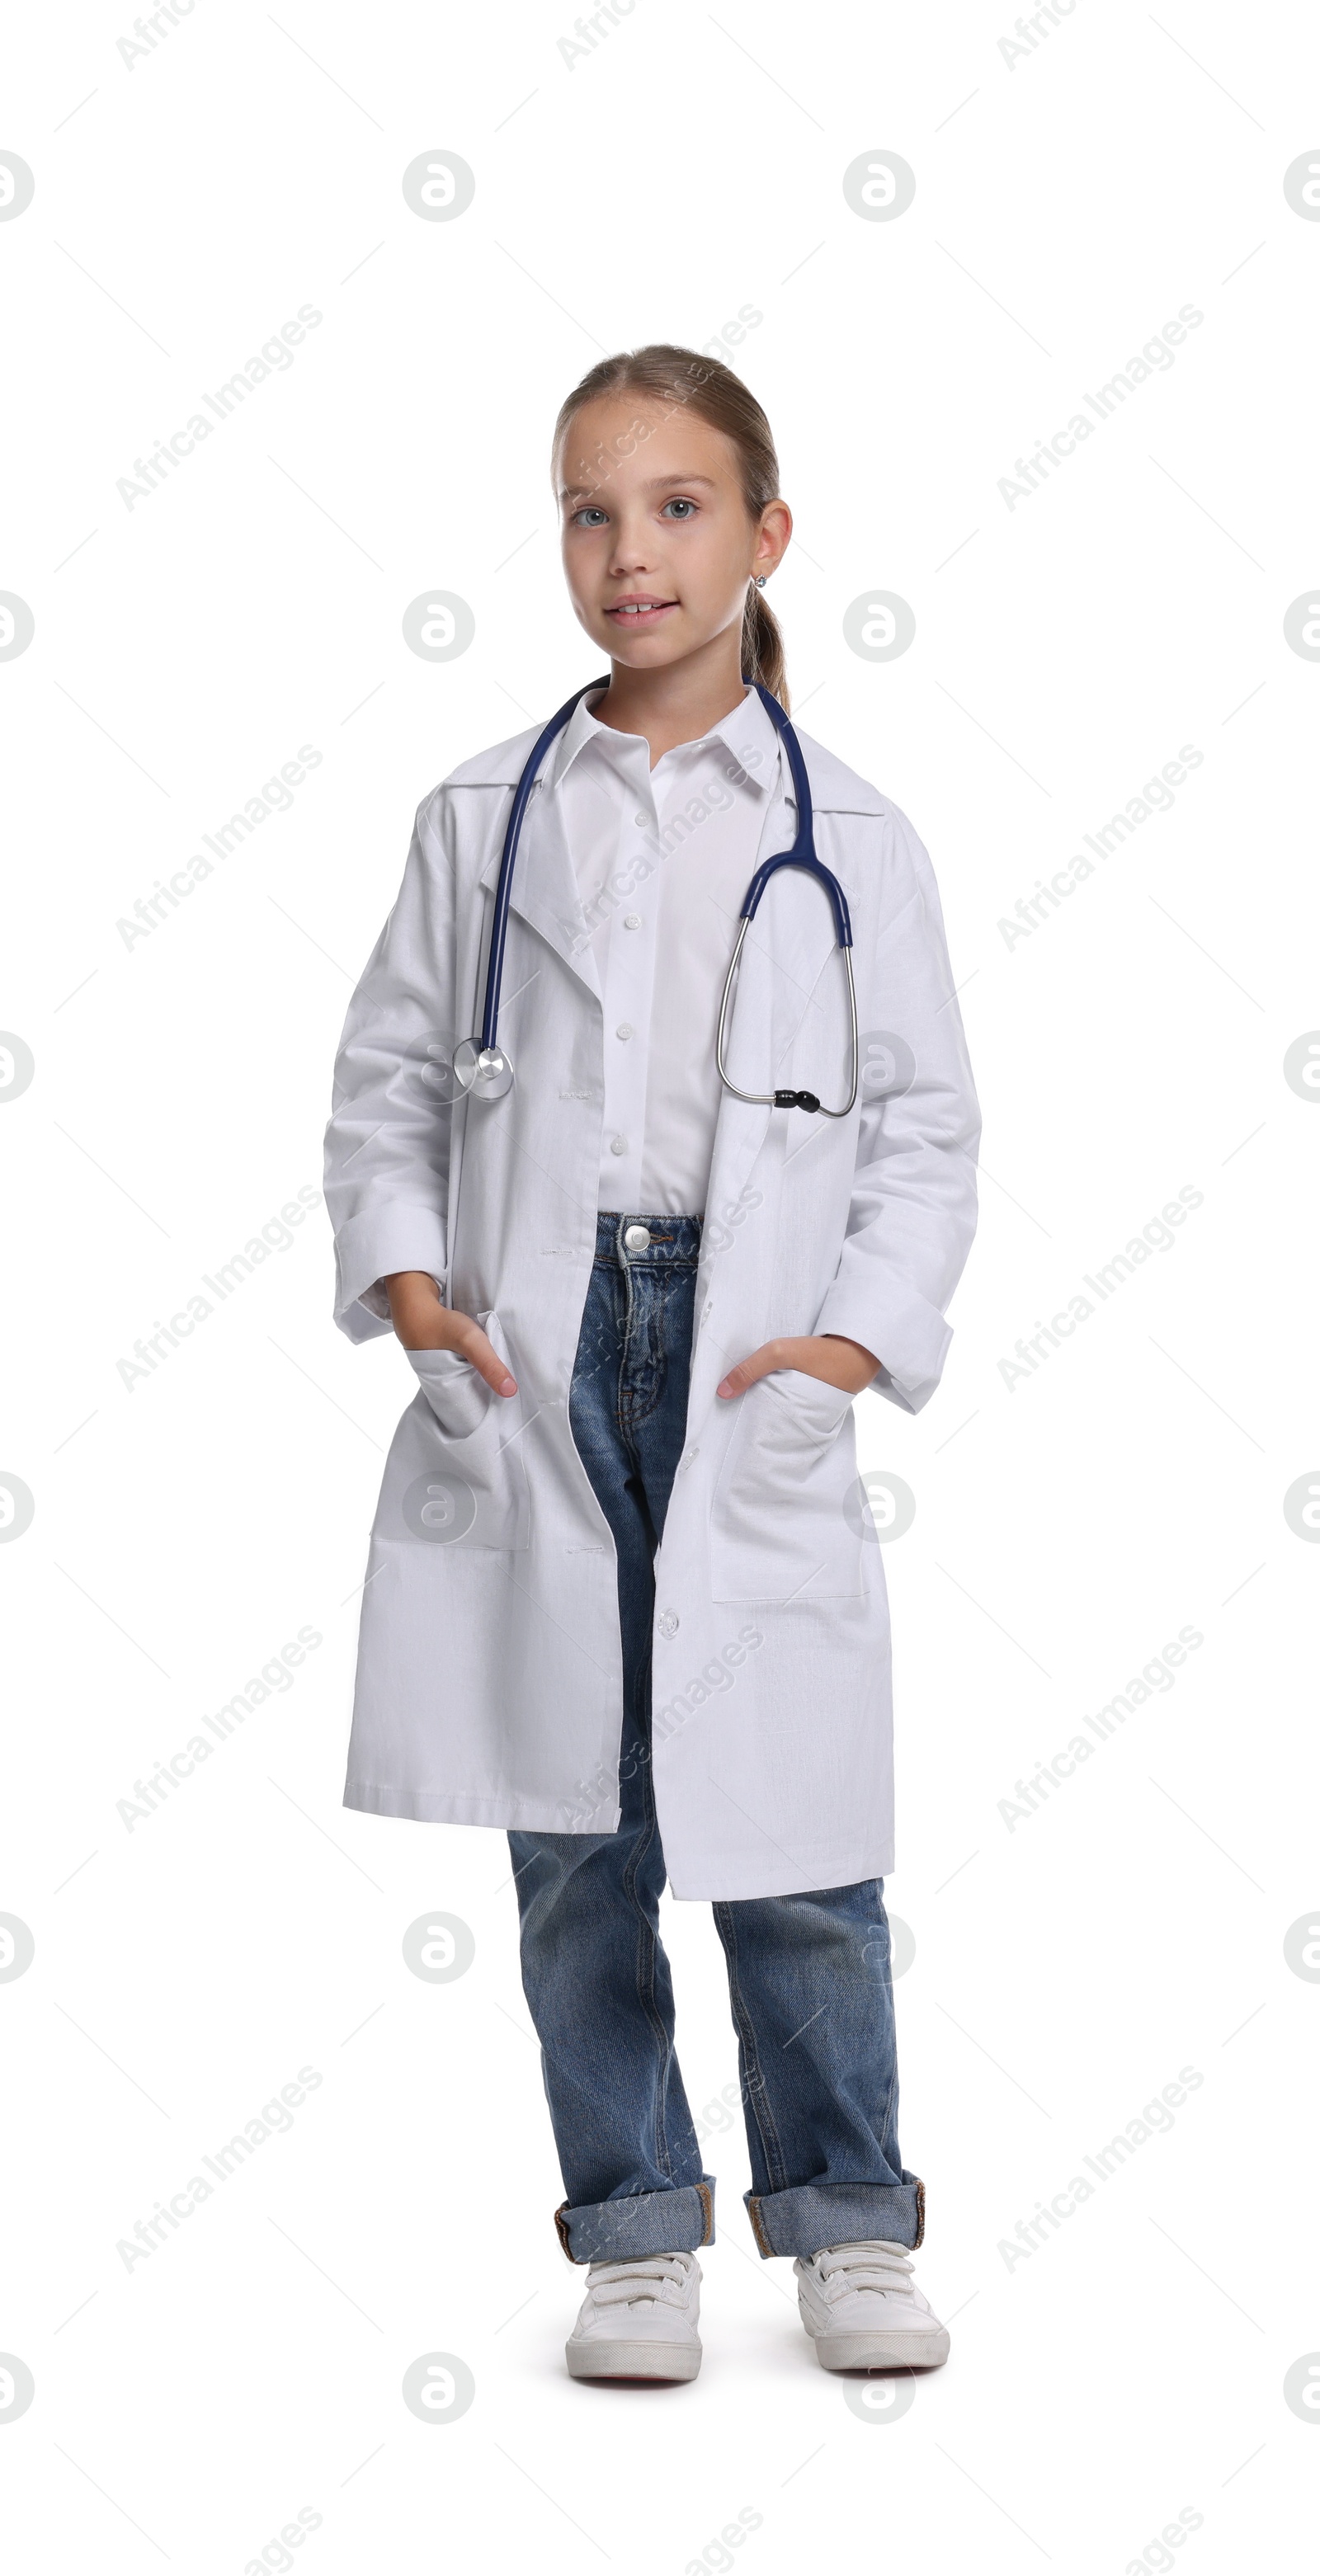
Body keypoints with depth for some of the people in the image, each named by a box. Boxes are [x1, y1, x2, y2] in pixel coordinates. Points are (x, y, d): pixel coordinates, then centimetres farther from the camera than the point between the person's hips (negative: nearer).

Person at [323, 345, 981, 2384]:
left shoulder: (849, 839, 4)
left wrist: (865, 1333, -8)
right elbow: (388, 1078, 11)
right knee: (576, 1847, 8)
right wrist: (401, 1268, -5)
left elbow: (927, 1124, 5)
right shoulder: (484, 820, 8)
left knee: (793, 1849, 1)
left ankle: (845, 2219, 19)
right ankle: (636, 2231, 21)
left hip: (753, 1381, -1)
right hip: (535, 1370, 2)